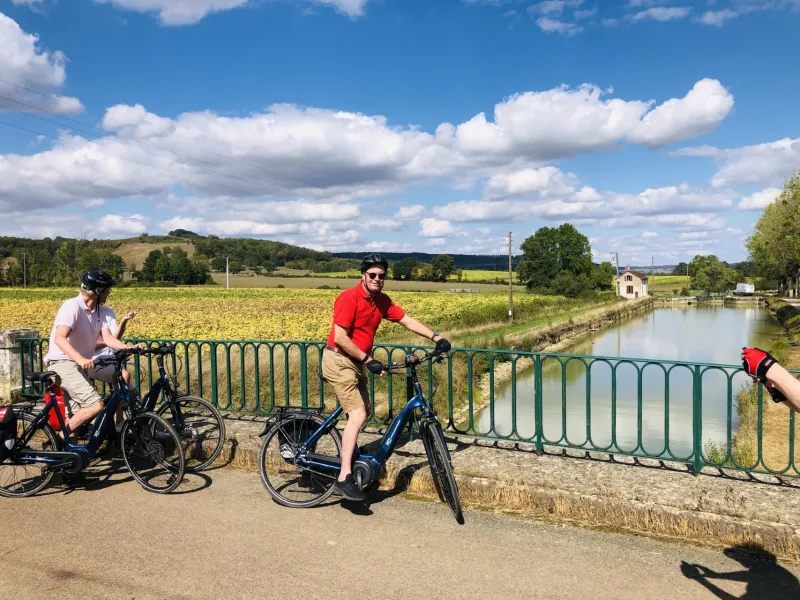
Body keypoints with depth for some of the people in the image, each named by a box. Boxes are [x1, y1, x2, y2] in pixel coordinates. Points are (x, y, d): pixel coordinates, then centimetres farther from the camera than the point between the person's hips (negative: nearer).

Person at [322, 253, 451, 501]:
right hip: (339, 361, -8)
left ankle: (349, 458, 36)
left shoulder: (382, 301, 5)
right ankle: (344, 479, -16)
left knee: (361, 413, 15)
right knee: (358, 414, -18)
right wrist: (368, 359, -23)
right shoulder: (349, 298, -19)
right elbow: (340, 338, -23)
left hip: (357, 362, 9)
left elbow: (407, 321, 5)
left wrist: (435, 337, -6)